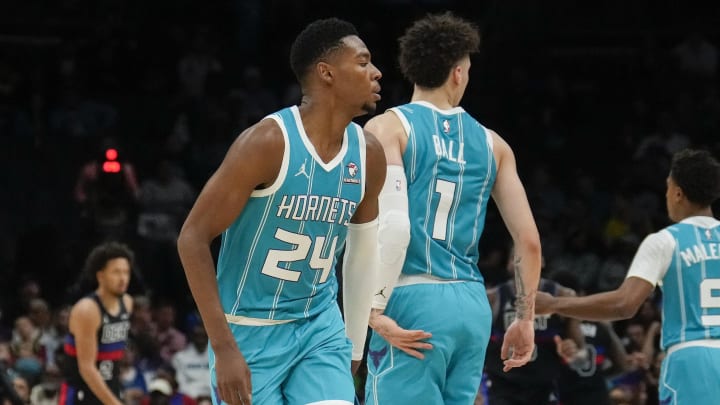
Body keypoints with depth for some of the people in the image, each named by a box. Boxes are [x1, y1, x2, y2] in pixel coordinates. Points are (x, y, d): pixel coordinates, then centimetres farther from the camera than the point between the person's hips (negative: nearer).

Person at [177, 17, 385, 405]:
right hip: (249, 331, -5)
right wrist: (224, 349, -22)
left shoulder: (368, 154, 0)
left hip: (320, 328, 5)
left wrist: (355, 346, 17)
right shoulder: (268, 142, -19)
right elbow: (193, 238, -18)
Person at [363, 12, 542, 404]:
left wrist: (375, 309, -14)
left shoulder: (387, 128, -2)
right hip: (473, 306, 5)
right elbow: (530, 240, 12)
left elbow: (393, 224, -16)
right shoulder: (492, 143, 13)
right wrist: (525, 318, 20)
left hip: (413, 300, -5)